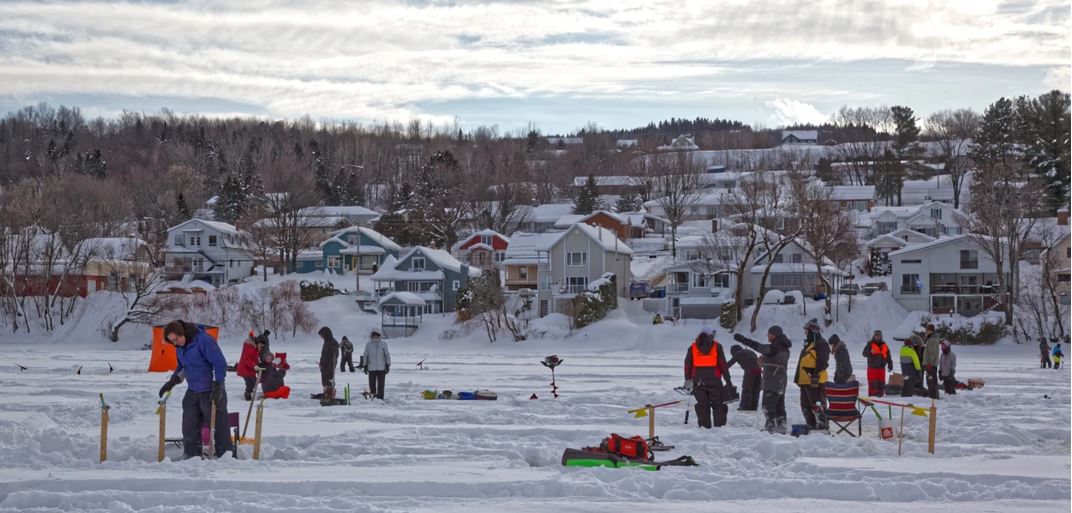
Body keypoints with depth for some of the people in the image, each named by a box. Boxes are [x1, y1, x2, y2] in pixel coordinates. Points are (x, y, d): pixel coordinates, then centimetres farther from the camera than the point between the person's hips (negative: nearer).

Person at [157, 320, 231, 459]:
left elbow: (220, 364, -20)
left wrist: (217, 387, -21)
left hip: (211, 392, -8)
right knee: (189, 427, 8)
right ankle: (191, 456, 17)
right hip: (192, 392, 8)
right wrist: (173, 381, 5)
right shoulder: (180, 346, 4)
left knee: (218, 426, -4)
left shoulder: (204, 340, -21)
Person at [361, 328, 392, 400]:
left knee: (380, 384, -1)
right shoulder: (368, 345, 6)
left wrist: (387, 365, 0)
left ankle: (380, 397, 3)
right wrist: (364, 366, 6)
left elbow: (387, 355, 5)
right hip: (371, 368, 1)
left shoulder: (383, 344, 2)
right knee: (372, 384, 2)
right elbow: (365, 356, 11)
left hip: (381, 368, -1)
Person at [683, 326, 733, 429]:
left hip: (698, 381, 2)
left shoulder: (692, 348, 6)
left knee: (702, 405, 7)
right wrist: (728, 381, 2)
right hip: (714, 381, -2)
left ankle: (704, 426, 2)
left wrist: (688, 380, 14)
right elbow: (723, 365, -2)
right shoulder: (717, 346, -1)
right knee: (718, 405, 6)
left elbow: (688, 365, 6)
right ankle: (719, 425, -1)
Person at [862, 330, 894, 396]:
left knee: (881, 383, 5)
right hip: (872, 368, -4)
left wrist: (890, 366, 15)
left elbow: (888, 356, 19)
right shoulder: (870, 345, 3)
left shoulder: (884, 346, 14)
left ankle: (880, 395, 11)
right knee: (872, 383, -6)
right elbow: (864, 354, -8)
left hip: (881, 368, 4)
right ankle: (872, 395, -3)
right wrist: (870, 352, -28)